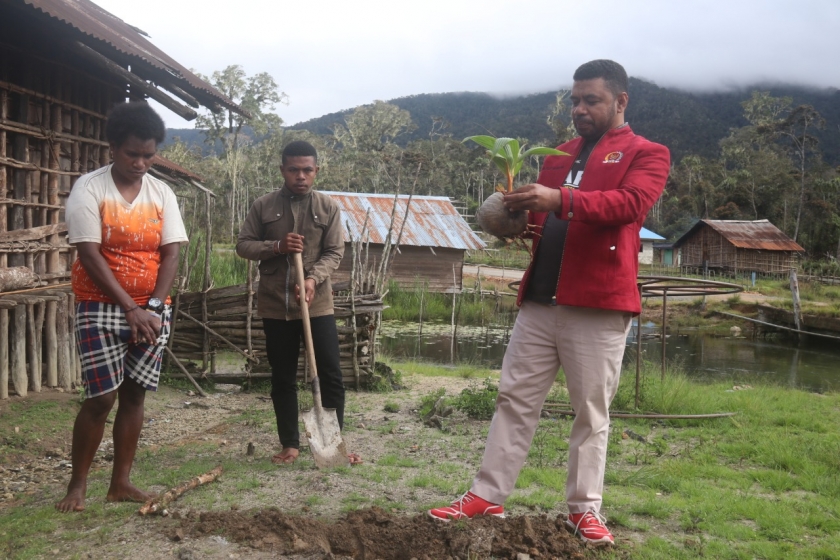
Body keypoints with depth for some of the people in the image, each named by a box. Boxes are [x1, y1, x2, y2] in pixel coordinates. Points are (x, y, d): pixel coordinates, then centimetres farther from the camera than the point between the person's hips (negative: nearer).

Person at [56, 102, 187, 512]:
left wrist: (152, 307, -13)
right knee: (101, 398, -6)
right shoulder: (89, 189, -8)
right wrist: (130, 309, -17)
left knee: (134, 395, 6)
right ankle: (77, 484, 11)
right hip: (101, 307, -4)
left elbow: (171, 253, -1)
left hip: (153, 309, 4)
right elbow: (90, 255, -14)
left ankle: (120, 482, 16)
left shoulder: (162, 193, 4)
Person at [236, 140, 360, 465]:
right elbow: (243, 245, 4)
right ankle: (290, 444, 19)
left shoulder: (329, 207, 2)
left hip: (318, 304, 0)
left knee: (331, 374, 1)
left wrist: (313, 279, -20)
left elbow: (334, 252, -2)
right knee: (283, 378, 8)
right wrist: (277, 246, -14)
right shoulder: (263, 206, 2)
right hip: (275, 306, 1)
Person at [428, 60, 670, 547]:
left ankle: (585, 509, 14)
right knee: (515, 399, 5)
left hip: (599, 305, -5)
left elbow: (629, 203, -16)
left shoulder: (647, 154, 3)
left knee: (591, 411, 3)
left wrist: (561, 200, -30)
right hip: (540, 299, 5)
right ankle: (488, 497, 11)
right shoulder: (560, 155, 21)